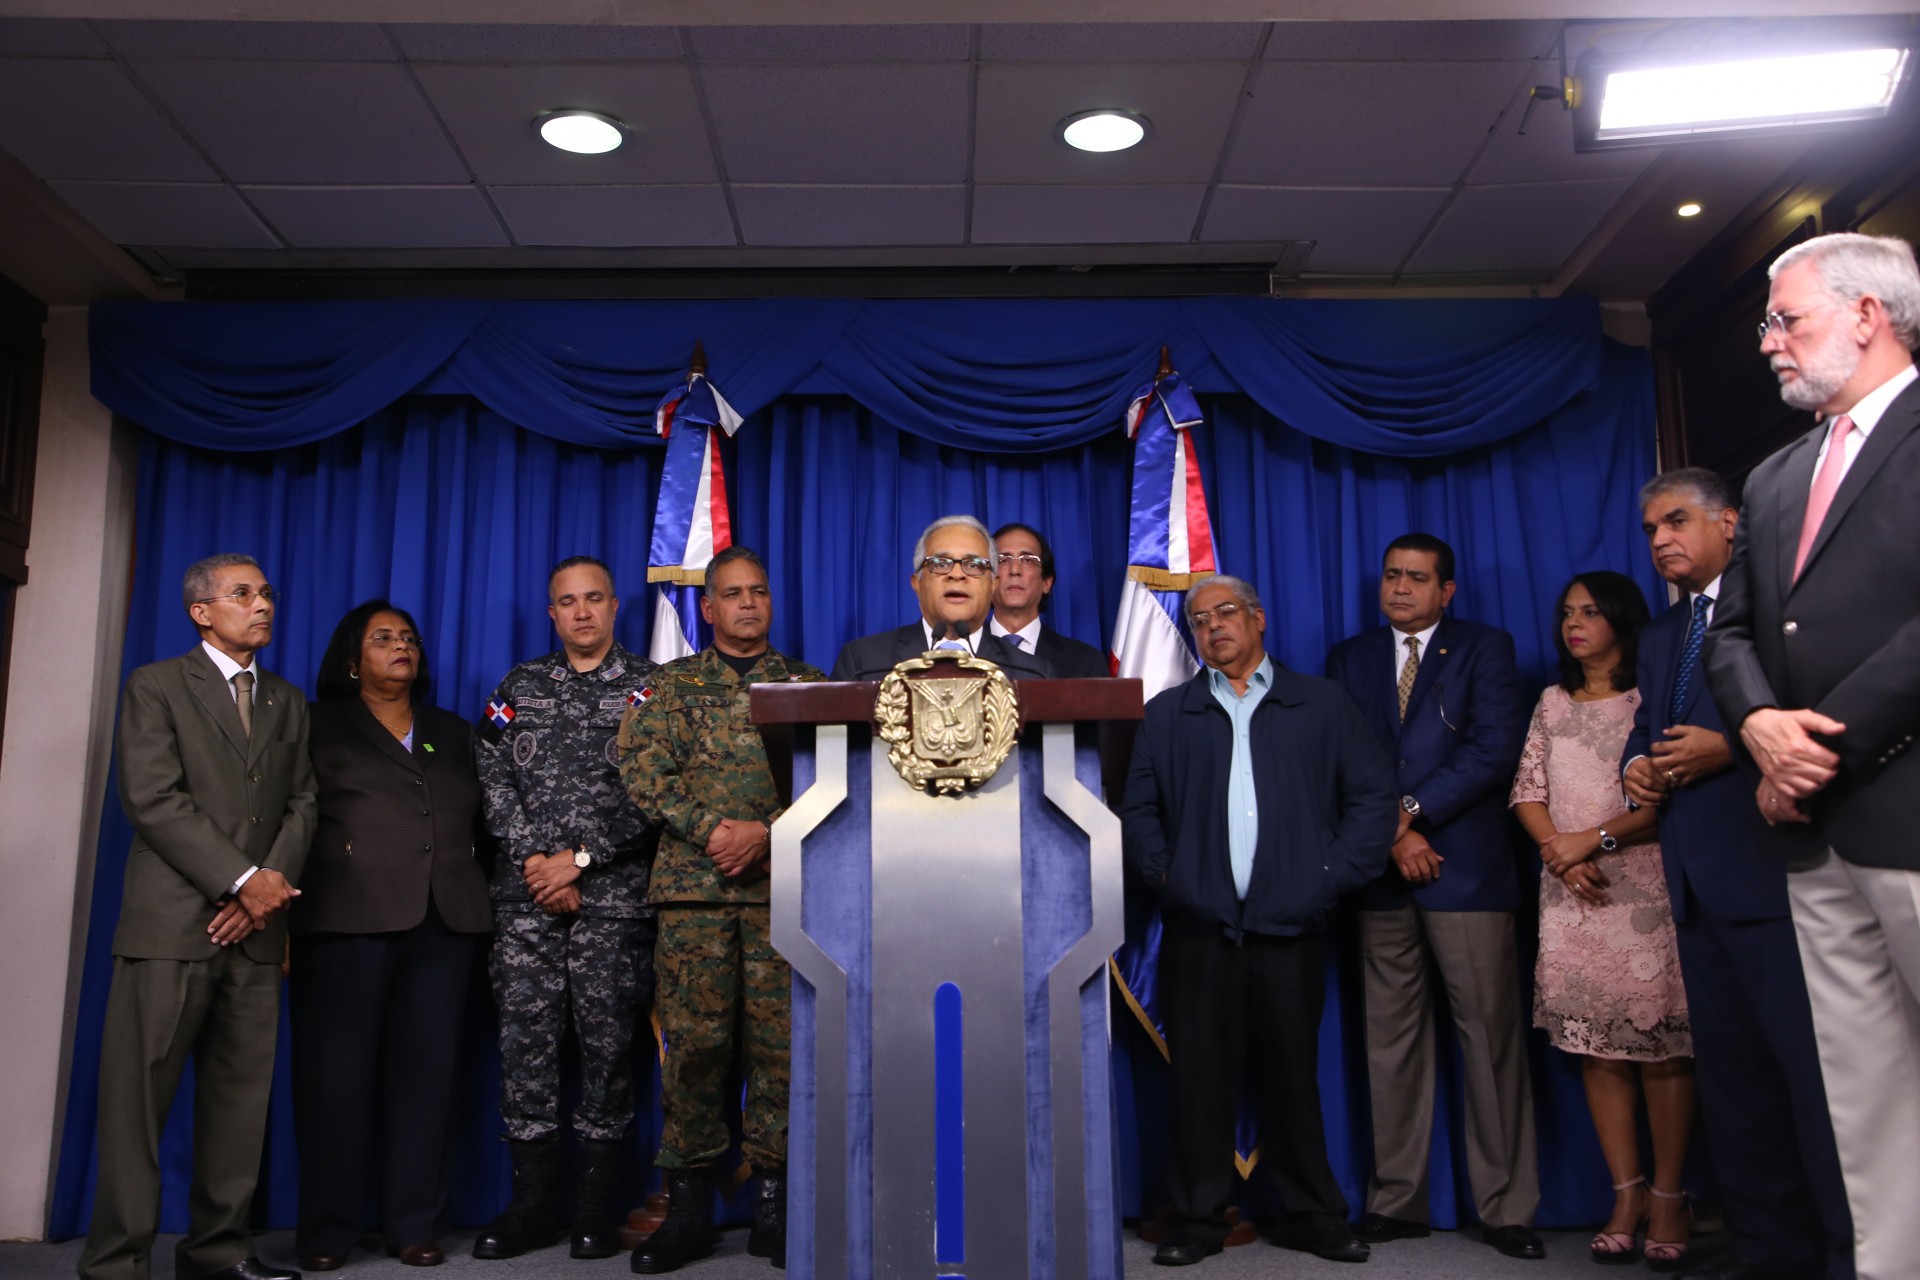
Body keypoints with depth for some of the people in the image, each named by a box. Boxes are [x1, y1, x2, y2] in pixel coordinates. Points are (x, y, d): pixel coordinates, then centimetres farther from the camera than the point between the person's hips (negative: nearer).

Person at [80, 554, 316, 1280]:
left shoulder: (288, 703, 18)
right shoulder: (155, 687, 4)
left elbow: (302, 804, 11)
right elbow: (154, 799, -8)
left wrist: (270, 887, -6)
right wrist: (244, 879, -13)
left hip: (255, 926, 4)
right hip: (171, 924, -4)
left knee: (241, 1097, 5)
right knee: (138, 1096, -2)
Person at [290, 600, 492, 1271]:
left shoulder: (453, 733, 22)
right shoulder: (321, 727, 11)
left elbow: (484, 816, 18)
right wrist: (287, 908, -7)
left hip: (444, 923, 3)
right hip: (348, 918, -3)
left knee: (425, 1071, 3)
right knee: (337, 1070, -1)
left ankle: (413, 1224, 11)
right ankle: (327, 1229, 11)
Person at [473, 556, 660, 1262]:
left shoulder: (648, 687, 5)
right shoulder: (518, 686, 14)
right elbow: (495, 782, 7)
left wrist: (579, 859, -9)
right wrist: (537, 864, -5)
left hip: (614, 892, -2)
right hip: (526, 891, 3)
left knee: (607, 1039, 0)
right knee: (525, 1037, 3)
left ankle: (596, 1206, 11)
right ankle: (531, 1203, 14)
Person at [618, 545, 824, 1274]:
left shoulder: (806, 684, 14)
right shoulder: (674, 683, 13)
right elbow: (644, 769, 1)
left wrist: (767, 832, -10)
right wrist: (712, 829, -11)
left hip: (785, 883, 0)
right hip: (693, 883, 0)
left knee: (780, 1041, 0)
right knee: (694, 1040, 0)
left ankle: (774, 1203, 11)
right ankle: (688, 1205, 11)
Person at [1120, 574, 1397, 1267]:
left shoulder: (1321, 704, 10)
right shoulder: (1167, 713, 13)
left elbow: (1374, 792, 7)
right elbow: (1138, 807, 12)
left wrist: (1335, 873, -2)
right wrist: (1163, 872, -1)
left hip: (1290, 923, 0)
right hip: (1198, 924, 1)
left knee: (1291, 1073, 8)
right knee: (1198, 1074, 4)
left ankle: (1312, 1214, 22)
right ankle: (1196, 1217, 16)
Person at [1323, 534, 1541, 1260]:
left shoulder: (1486, 649, 7)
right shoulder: (1349, 658, 16)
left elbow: (1495, 749, -5)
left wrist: (1410, 810, -9)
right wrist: (1391, 836, -4)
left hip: (1467, 870, -3)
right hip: (1380, 874, 3)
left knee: (1491, 1037, -2)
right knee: (1390, 1042, 6)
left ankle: (1506, 1208, 8)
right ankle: (1397, 1201, 14)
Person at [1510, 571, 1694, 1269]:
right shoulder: (1553, 703, 16)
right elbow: (1526, 789, 13)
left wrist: (1593, 838, -11)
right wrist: (1559, 853, -3)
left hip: (1645, 888, -4)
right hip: (1570, 896, 4)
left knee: (1659, 1046, -4)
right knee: (1596, 1048, 4)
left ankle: (1669, 1200, 6)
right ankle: (1627, 1195, 12)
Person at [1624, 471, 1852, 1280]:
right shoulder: (1659, 637, 22)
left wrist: (1730, 748, -19)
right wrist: (1637, 766, 4)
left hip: (1772, 871, -8)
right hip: (1696, 879, 8)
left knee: (1813, 1065, -5)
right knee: (1729, 1067, 12)